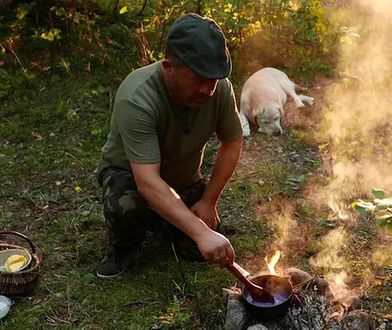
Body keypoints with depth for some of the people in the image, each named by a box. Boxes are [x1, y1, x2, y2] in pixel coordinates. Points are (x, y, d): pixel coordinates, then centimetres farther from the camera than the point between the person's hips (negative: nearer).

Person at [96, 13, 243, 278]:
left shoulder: (220, 88, -23)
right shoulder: (137, 99, -38)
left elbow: (233, 144, -8)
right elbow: (147, 181, -43)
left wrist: (209, 202, -13)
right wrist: (201, 232, -50)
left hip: (184, 178, 4)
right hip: (129, 173, -4)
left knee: (204, 252, -8)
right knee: (125, 205, -36)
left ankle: (163, 220, 23)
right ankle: (126, 248, 0)